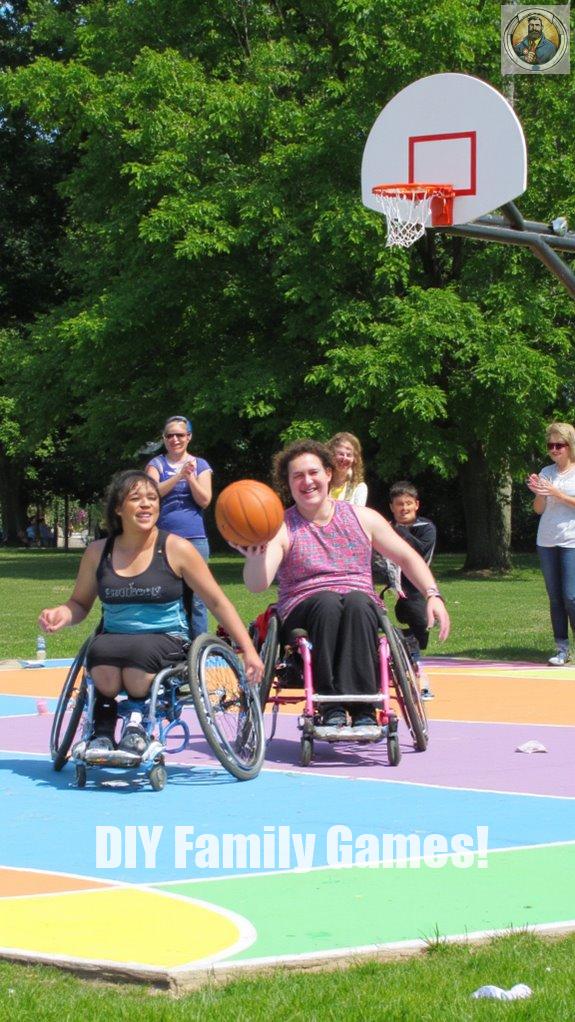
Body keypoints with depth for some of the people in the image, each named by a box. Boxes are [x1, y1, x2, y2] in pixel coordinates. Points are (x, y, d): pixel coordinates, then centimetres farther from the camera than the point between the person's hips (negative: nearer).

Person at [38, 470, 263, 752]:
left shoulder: (176, 549, -2)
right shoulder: (98, 552, 6)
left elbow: (217, 603, 2)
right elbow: (79, 604, 17)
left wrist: (248, 651, -3)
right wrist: (61, 615, -8)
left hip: (167, 641, -2)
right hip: (113, 638, 2)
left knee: (140, 652, -38)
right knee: (100, 653, -35)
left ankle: (139, 719, -8)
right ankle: (103, 729, -10)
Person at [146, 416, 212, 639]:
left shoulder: (200, 465, 10)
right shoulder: (156, 464, 8)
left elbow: (205, 501, 1)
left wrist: (191, 477, -14)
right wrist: (179, 476, -22)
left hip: (195, 538, 0)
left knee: (196, 599, -2)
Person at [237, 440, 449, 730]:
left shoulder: (362, 518, 10)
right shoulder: (282, 529, 1)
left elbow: (407, 557, 15)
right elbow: (258, 584, -14)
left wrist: (432, 595, 0)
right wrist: (255, 559, -37)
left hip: (361, 610, 1)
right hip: (303, 613, -1)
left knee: (356, 601, -34)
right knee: (327, 600, -35)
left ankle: (363, 708, -38)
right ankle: (330, 706, -36)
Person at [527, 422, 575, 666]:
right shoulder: (546, 472, 10)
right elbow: (539, 510, 11)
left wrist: (555, 493, -17)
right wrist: (538, 493, -9)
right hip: (547, 542, 5)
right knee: (555, 597, 5)